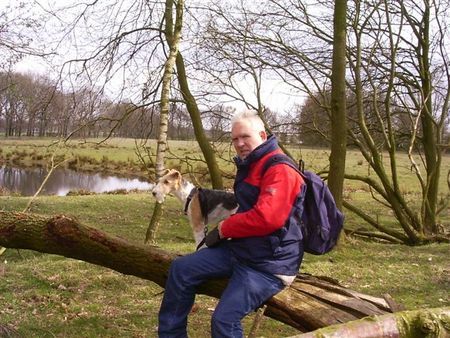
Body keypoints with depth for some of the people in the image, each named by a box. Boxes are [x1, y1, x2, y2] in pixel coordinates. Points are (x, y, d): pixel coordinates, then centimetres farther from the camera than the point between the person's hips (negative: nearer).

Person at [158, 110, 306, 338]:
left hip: (268, 262, -10)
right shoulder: (250, 165, 15)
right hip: (241, 249, 10)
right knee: (181, 269, 6)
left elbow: (266, 218, -30)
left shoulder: (280, 169, -18)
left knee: (224, 319, -22)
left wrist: (223, 229, -14)